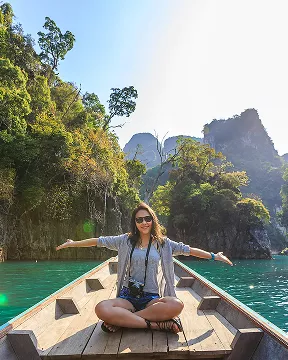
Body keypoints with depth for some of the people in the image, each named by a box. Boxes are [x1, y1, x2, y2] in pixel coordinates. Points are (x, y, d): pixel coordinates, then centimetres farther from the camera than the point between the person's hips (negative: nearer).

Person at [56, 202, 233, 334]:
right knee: (102, 309, -32)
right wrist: (73, 243, 11)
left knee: (176, 305, -33)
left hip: (152, 298, 1)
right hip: (128, 296, 0)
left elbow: (188, 250, 5)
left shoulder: (163, 243, 6)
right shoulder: (126, 240, 6)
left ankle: (121, 320, -20)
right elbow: (99, 241, 9)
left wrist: (214, 256, 3)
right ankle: (156, 324, -23)